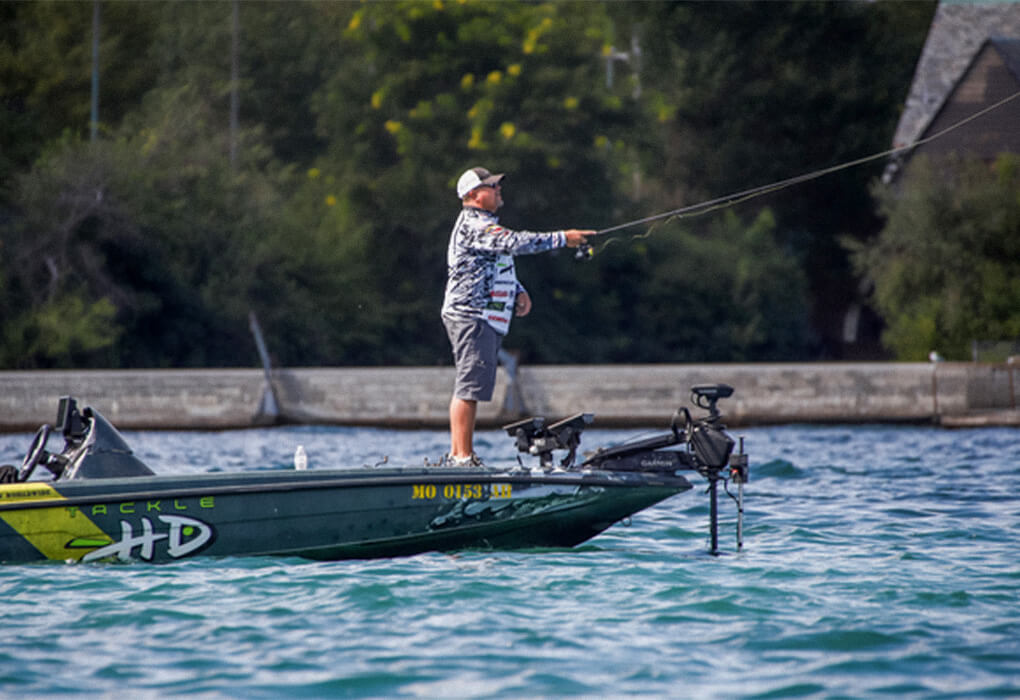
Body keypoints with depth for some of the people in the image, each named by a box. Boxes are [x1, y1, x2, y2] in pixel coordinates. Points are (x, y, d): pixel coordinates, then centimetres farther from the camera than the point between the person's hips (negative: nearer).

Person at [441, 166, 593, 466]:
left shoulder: (483, 224, 22)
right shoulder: (473, 224, -13)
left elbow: (501, 267, 28)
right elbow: (515, 242, -25)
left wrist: (519, 292, 9)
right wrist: (562, 238, -22)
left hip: (486, 319, 11)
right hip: (472, 316, -11)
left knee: (469, 388, 12)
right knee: (469, 387, -12)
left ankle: (458, 454, 15)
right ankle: (463, 456, -14)